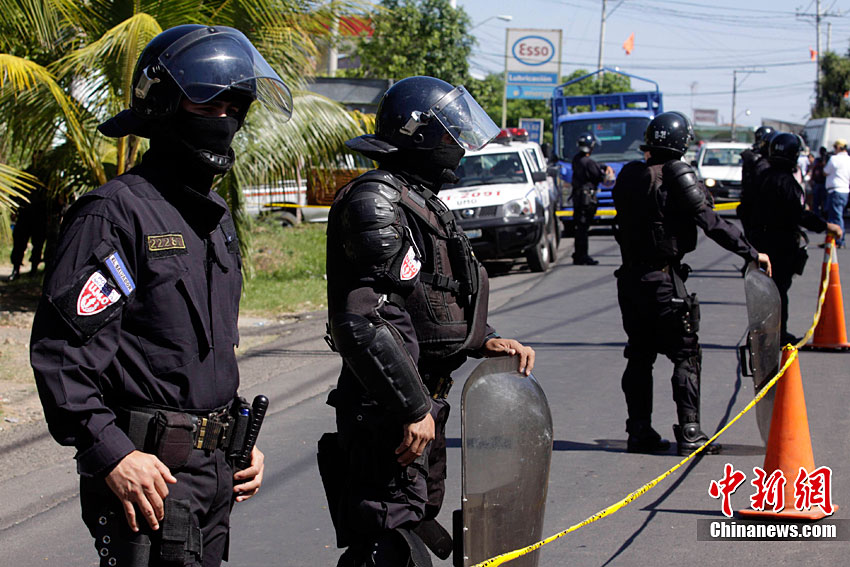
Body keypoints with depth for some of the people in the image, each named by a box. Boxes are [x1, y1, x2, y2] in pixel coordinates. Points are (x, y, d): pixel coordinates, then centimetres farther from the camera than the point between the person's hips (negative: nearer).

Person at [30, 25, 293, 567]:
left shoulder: (218, 218, 17)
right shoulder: (115, 213, -11)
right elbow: (62, 349, -17)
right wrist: (113, 454, -23)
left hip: (216, 469, 8)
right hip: (150, 471, -8)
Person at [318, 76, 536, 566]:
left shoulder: (421, 201, 18)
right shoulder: (378, 202, -16)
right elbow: (364, 320, -25)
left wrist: (485, 342, 10)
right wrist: (414, 408, -24)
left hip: (420, 403, 11)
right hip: (388, 412, -11)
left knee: (419, 523, 18)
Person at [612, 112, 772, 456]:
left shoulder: (629, 175, 4)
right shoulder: (677, 176, -13)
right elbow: (711, 224, -15)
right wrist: (752, 253, -10)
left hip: (630, 277, 6)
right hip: (664, 279, -6)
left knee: (639, 356, 13)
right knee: (686, 356, 2)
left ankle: (639, 431, 14)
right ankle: (689, 433, -3)